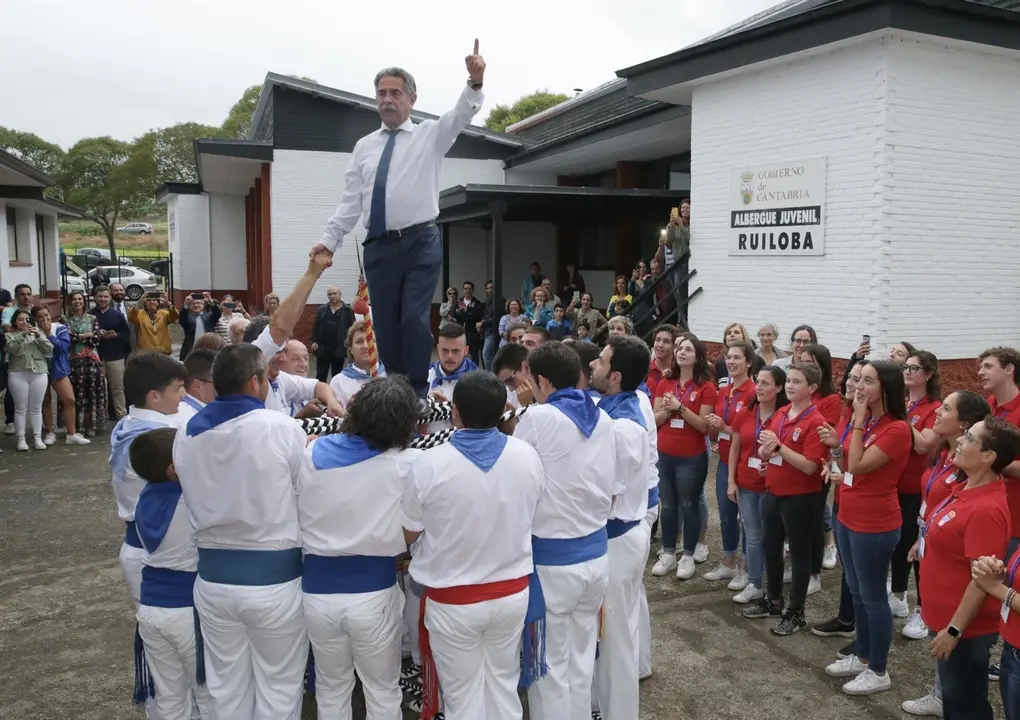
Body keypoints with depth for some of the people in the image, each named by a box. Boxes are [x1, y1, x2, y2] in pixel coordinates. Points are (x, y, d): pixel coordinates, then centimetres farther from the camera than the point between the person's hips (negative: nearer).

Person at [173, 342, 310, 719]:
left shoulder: (187, 434, -1)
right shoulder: (282, 428, -18)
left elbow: (196, 496, 5)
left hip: (213, 575, 5)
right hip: (274, 576, -5)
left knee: (226, 685, 20)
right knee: (278, 686, 12)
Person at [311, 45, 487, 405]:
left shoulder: (430, 135, 6)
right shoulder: (364, 146, 15)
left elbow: (461, 115, -13)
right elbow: (350, 200, 12)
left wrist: (475, 82, -33)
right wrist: (329, 239, 1)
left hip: (420, 242, -3)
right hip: (379, 246, 4)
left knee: (414, 319, -11)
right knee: (385, 325, 5)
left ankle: (418, 395, 2)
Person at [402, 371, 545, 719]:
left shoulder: (429, 464, -22)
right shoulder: (528, 455, -11)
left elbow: (408, 535, -7)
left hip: (452, 600, -3)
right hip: (513, 593, 3)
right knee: (504, 685, 23)